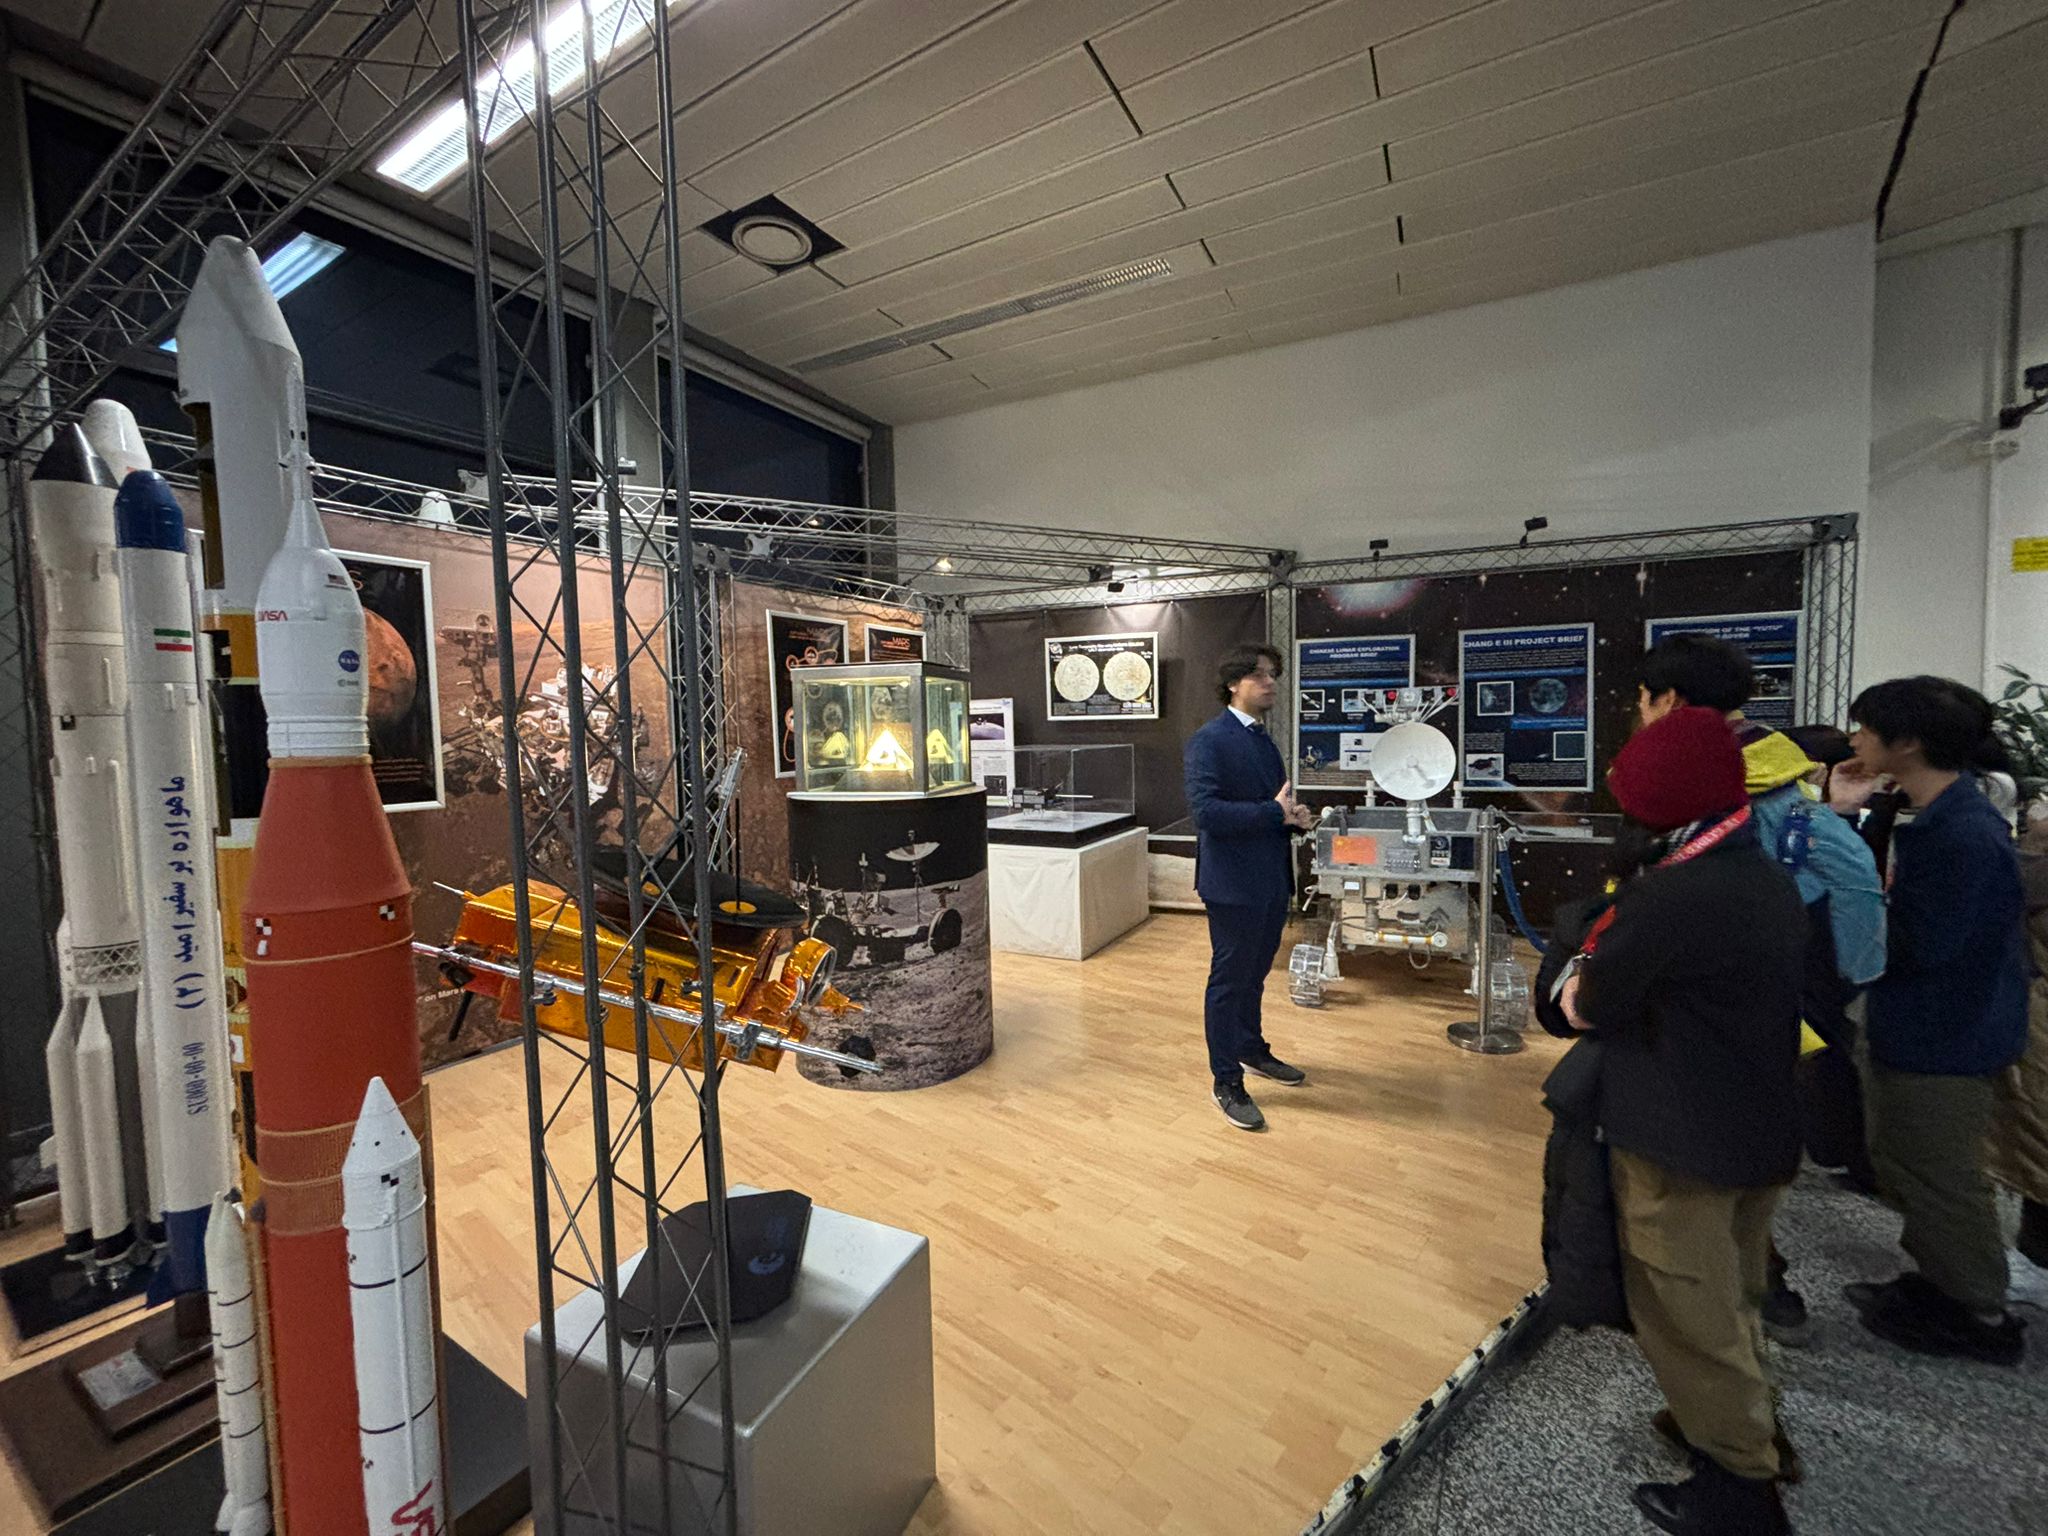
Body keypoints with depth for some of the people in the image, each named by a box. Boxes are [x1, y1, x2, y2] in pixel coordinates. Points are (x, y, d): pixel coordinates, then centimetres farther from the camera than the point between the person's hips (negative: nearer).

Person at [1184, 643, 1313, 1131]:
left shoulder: (1264, 740, 13)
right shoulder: (1208, 741, -15)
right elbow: (1206, 811, -25)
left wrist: (1296, 816, -1)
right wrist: (1275, 813, -23)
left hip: (1271, 880, 8)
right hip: (1233, 882, -8)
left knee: (1254, 973, 22)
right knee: (1229, 980, 4)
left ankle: (1252, 1049, 42)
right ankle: (1228, 1085, 17)